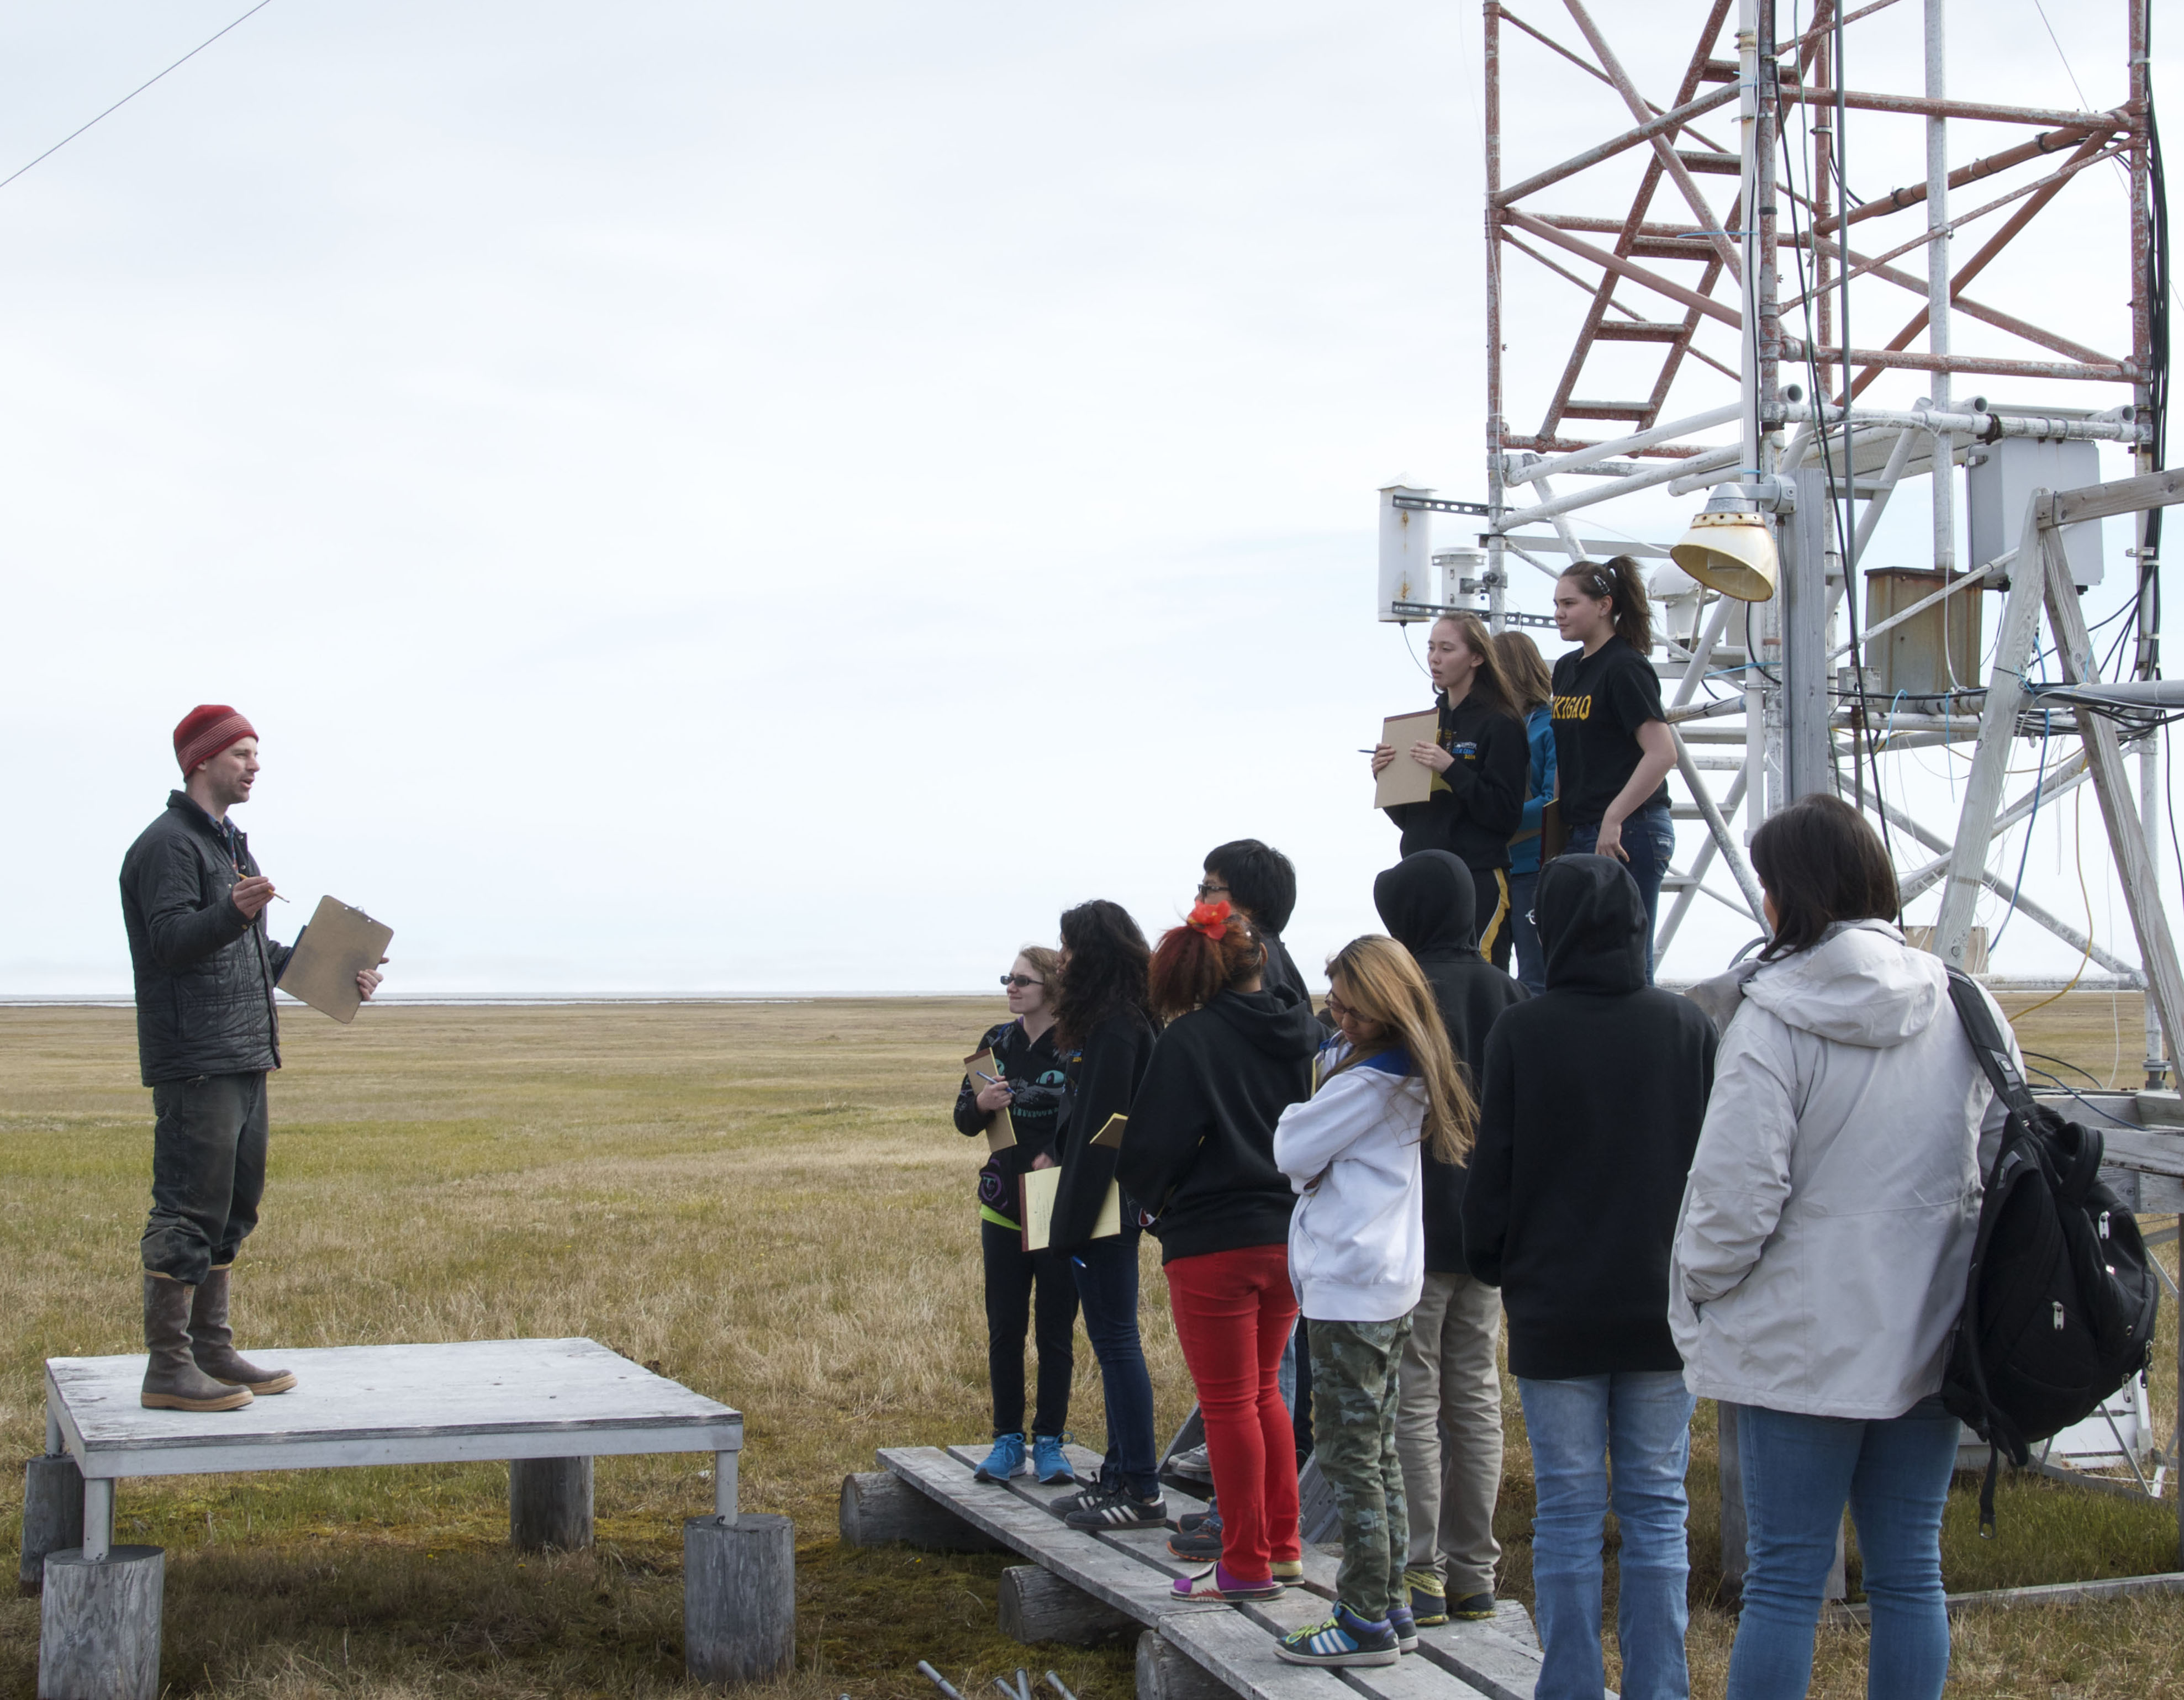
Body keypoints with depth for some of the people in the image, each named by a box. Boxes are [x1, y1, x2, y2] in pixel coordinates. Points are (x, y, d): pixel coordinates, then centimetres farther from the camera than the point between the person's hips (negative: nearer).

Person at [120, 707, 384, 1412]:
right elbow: (170, 940, -22)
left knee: (232, 1208, 13)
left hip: (244, 1062, 10)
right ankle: (168, 1368, -5)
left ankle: (214, 1352, 20)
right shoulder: (169, 844, -10)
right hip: (194, 1063, -10)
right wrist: (235, 912, -39)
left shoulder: (229, 844, 21)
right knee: (188, 1212, -8)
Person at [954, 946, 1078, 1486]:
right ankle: (1008, 1440, 16)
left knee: (1056, 1330, 4)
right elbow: (963, 1119, 9)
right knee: (1004, 1330, 7)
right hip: (1004, 1209, 4)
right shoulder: (997, 1042, 7)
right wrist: (982, 1103, -12)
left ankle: (1050, 1442, 12)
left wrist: (1057, 1157, -21)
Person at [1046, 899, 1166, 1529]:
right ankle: (1119, 1475, 22)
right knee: (1111, 1339, 14)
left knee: (1116, 1339, -6)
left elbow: (1101, 1129, -21)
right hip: (1110, 1205, 10)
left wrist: (1075, 1218, -20)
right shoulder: (1116, 1020, 14)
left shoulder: (1115, 1028, -18)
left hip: (1107, 1205, -10)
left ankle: (1143, 1492, -1)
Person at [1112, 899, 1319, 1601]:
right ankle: (1281, 1545, 25)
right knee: (1263, 1391, 20)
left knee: (1229, 1403, 3)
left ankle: (1247, 1564, 8)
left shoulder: (1189, 1040, -13)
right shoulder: (1304, 1034, 2)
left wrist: (1160, 1201, 9)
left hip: (1213, 1242, -6)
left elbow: (1150, 1149, -11)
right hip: (1291, 1236, 6)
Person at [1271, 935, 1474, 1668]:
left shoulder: (1370, 1080, -18)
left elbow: (1291, 1151, -15)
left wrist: (1297, 1115, 3)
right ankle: (1390, 1605, 21)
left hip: (1348, 1286, -10)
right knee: (1377, 1449, 15)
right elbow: (1304, 1158, 13)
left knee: (1349, 1454, -4)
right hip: (1390, 1280, 10)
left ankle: (1366, 1622, 1)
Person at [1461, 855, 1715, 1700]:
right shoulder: (1688, 1026, -2)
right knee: (1657, 1511, 8)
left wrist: (1495, 1269, 13)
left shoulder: (1520, 1033, -8)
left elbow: (1491, 1174, -3)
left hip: (1555, 1313, -2)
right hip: (1664, 1311, 2)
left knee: (1569, 1513, 4)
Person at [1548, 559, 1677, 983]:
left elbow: (1662, 753, -20)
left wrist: (1614, 819, -20)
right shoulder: (1566, 668, 14)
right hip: (1580, 834, 9)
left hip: (1628, 835, -8)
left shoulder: (1625, 667, -11)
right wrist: (1557, 817, 13)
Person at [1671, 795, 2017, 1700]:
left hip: (1803, 1339, -4)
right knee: (1909, 1572, 12)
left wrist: (1699, 1284, 1)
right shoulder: (1962, 1008, 1)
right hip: (1928, 1337, 4)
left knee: (1784, 1575, 3)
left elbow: (1737, 1188, -16)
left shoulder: (1775, 1017, -14)